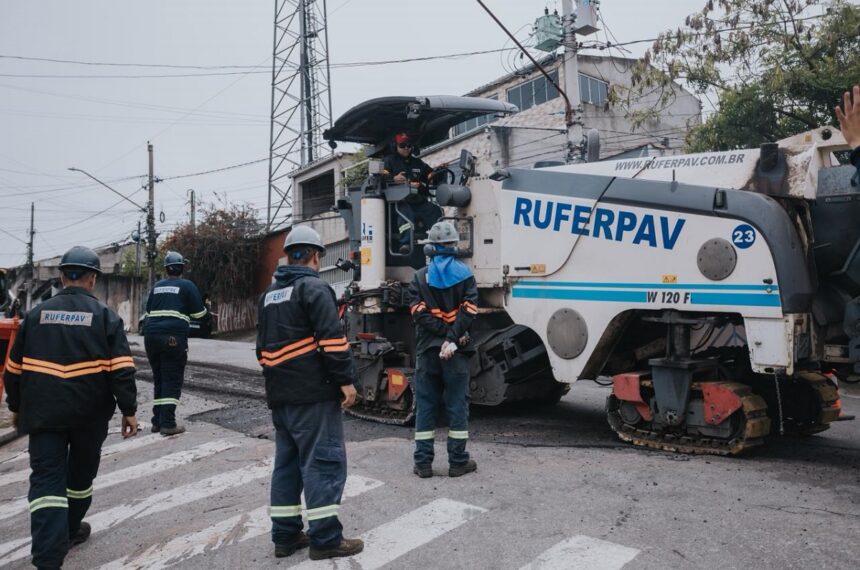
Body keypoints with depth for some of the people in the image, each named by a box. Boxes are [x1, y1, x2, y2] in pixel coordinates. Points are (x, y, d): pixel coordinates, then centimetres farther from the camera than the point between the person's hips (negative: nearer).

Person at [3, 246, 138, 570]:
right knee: (81, 474, 19)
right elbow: (122, 369, -11)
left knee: (46, 479, 0)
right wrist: (128, 410, -5)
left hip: (43, 414, 1)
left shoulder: (36, 315, 5)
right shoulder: (105, 317, -5)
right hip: (90, 414, -1)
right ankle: (70, 531, 38)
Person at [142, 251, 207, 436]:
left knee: (159, 379, 14)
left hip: (151, 335, 5)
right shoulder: (187, 285, 1)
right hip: (174, 337, -5)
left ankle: (157, 421, 16)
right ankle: (168, 423, -8)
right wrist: (206, 308, 22)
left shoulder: (157, 286, 17)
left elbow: (148, 311, 25)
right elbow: (198, 313, 1)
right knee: (173, 380, -3)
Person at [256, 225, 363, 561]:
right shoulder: (313, 287, -9)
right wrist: (346, 380, -16)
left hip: (280, 394, 8)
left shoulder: (268, 295, 17)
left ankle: (285, 535, 18)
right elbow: (332, 339, -18)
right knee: (323, 462, -4)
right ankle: (325, 539, -1)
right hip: (313, 393, -8)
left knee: (287, 462, 13)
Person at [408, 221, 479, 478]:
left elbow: (419, 312, -8)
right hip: (456, 351, -1)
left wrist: (444, 334, -12)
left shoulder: (420, 277, 5)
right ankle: (458, 462, 10)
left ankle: (423, 463, 10)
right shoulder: (465, 274, 1)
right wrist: (453, 338, -15)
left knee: (425, 405, 7)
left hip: (428, 349, 1)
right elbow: (468, 310, -11)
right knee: (457, 404, 5)